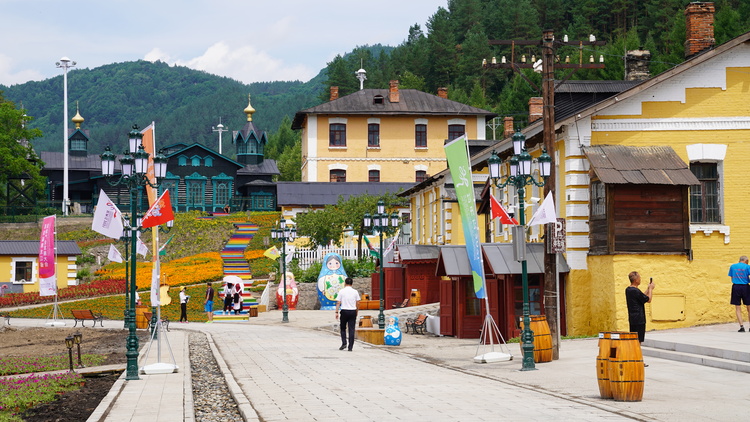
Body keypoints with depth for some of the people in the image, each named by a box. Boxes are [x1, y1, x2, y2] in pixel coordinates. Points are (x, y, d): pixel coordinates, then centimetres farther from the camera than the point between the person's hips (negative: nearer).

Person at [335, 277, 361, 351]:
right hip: (353, 311, 1)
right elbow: (357, 303, 5)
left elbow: (338, 302, -3)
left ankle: (344, 343, -1)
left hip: (344, 311, -1)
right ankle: (350, 347, 0)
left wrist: (336, 312, 1)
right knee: (351, 329, 2)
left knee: (343, 328, 14)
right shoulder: (355, 292, 3)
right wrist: (356, 312, 16)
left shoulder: (341, 291, -2)